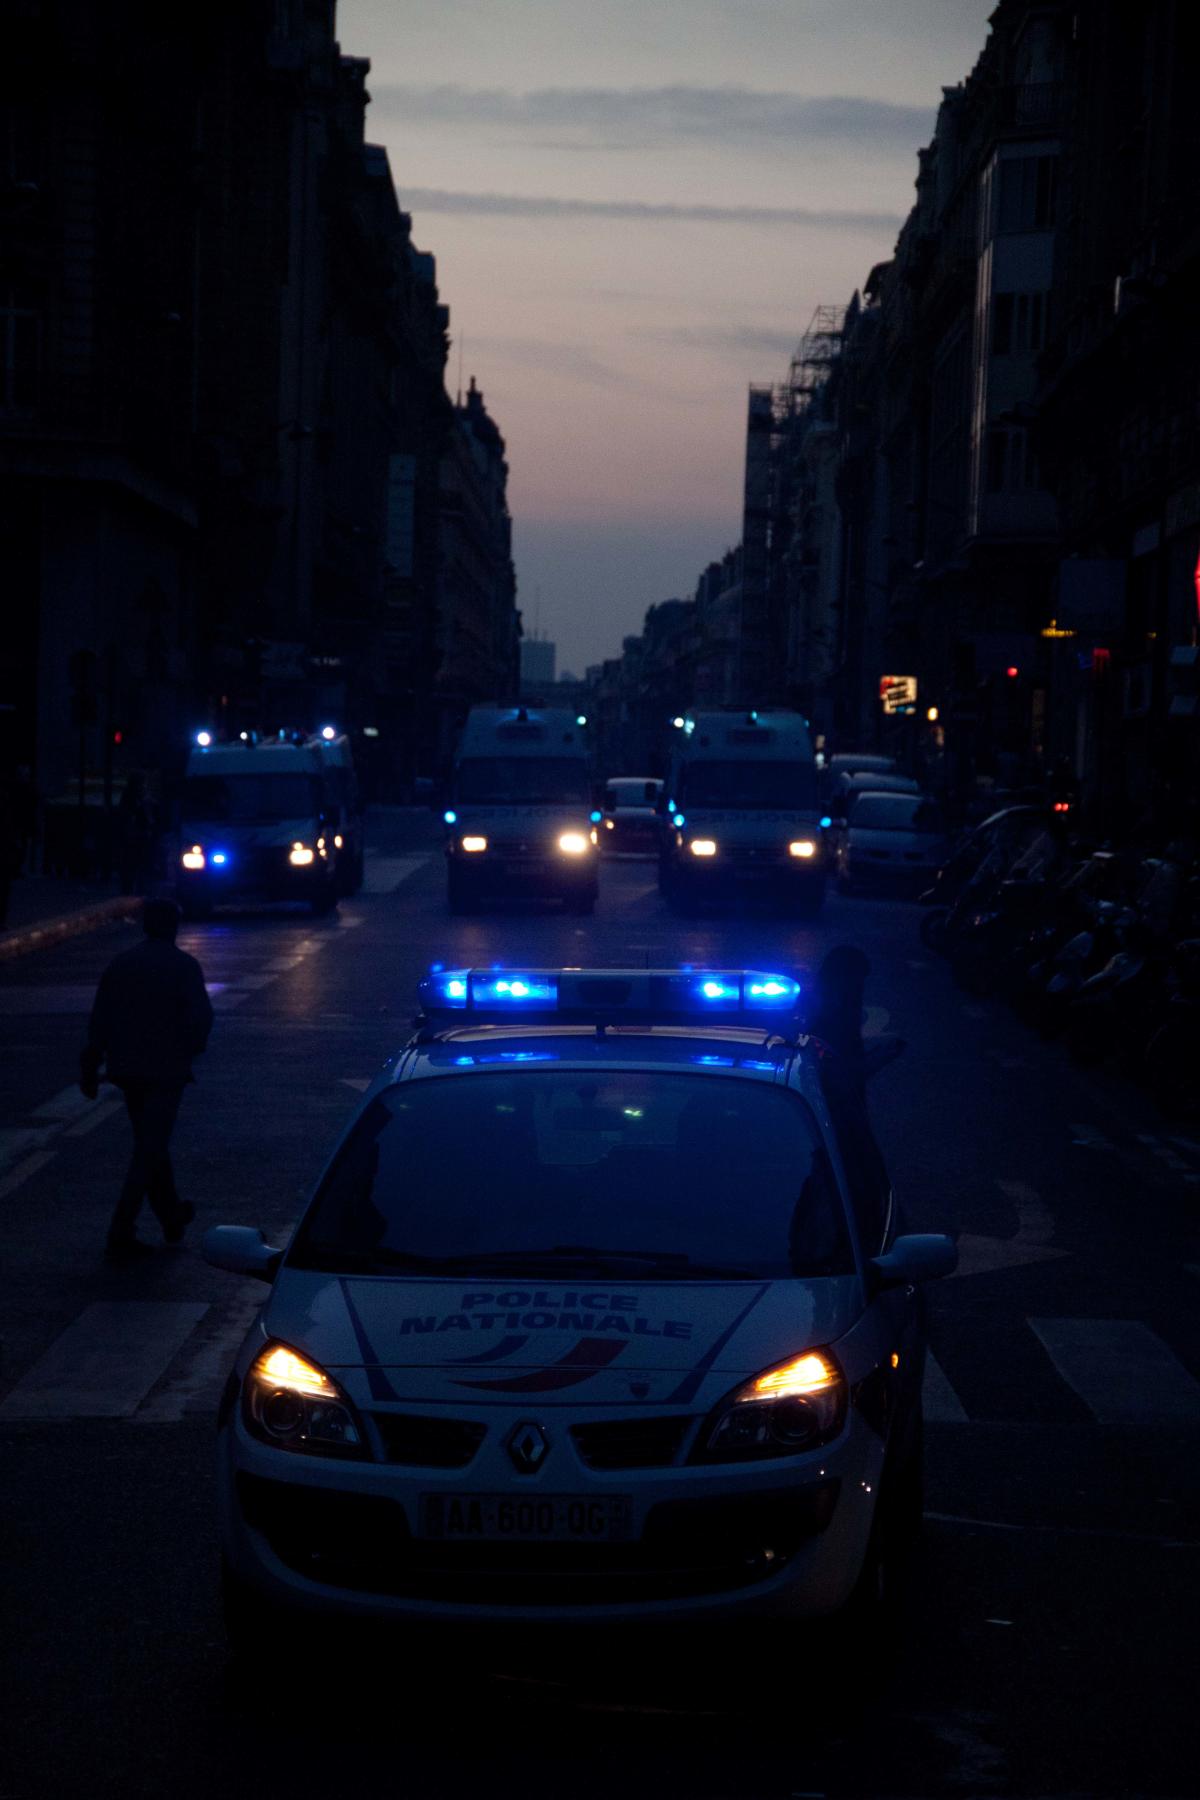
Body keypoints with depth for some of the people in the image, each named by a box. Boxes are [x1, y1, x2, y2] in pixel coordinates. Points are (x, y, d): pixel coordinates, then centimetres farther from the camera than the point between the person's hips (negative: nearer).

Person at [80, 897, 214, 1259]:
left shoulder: (120, 964, 5)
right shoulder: (184, 966, -7)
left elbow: (99, 1021, 4)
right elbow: (201, 1016, -16)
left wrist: (90, 1068, 7)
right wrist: (191, 1048, 4)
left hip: (127, 1069, 5)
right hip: (167, 1069, -5)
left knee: (151, 1143, 20)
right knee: (149, 1151, -3)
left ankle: (171, 1216, 34)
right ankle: (121, 1233, -12)